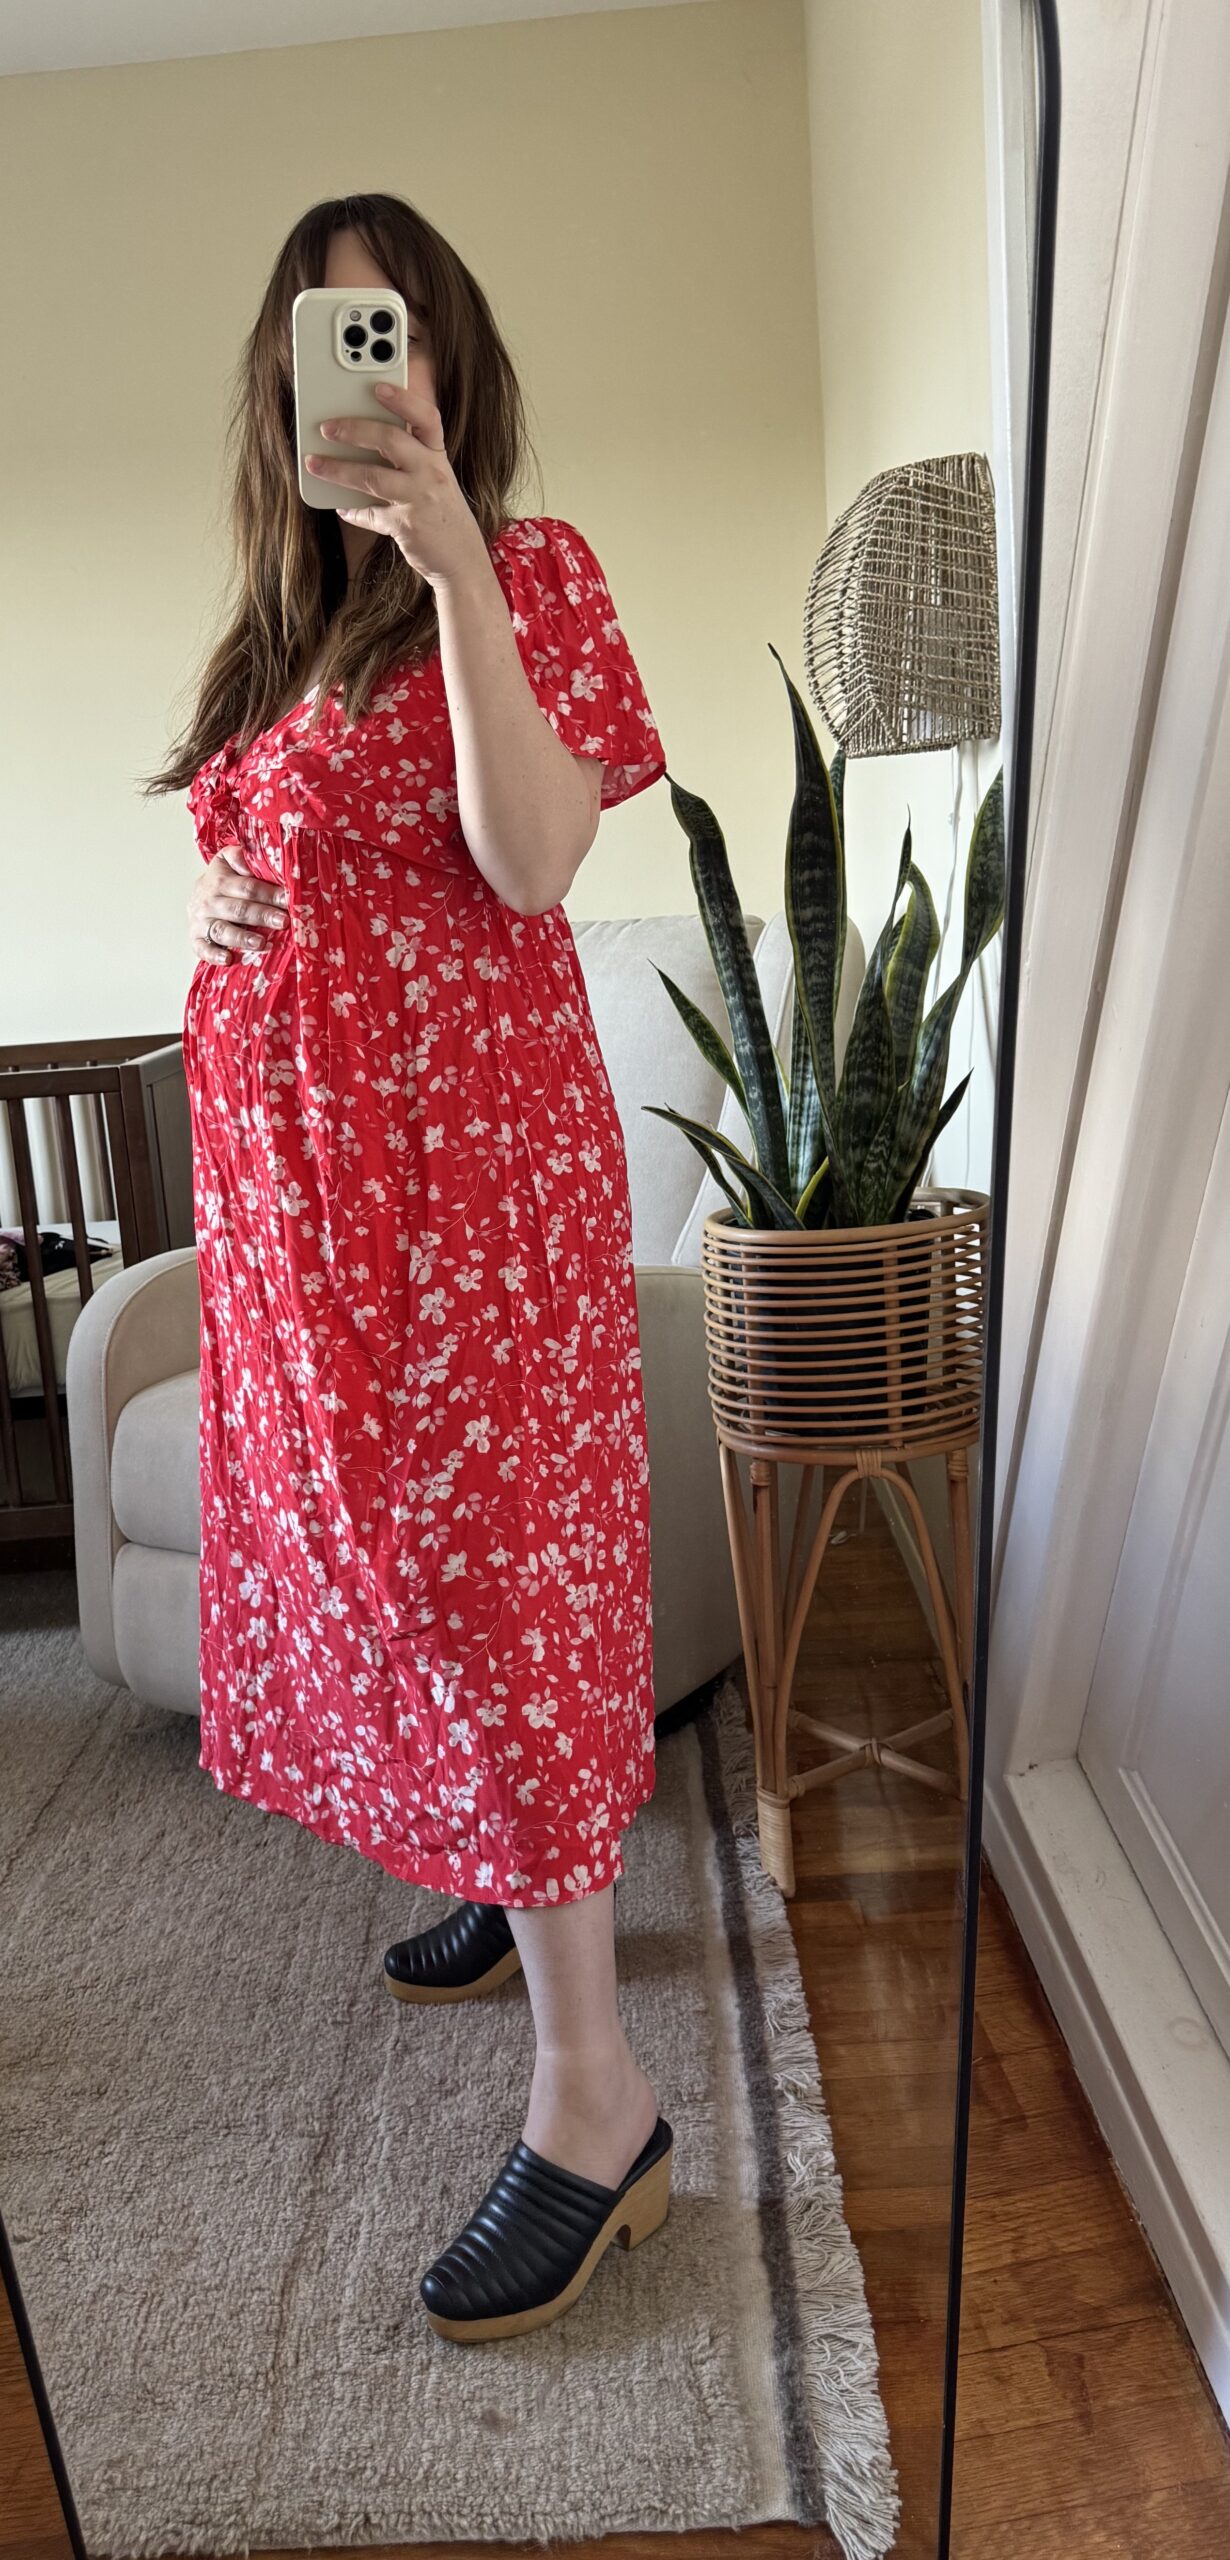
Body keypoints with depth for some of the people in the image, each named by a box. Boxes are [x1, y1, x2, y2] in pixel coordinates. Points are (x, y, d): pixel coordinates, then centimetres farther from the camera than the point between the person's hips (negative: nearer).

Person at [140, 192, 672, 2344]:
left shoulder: (529, 567, -1)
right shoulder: (284, 624, 20)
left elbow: (530, 868, -17)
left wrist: (457, 566, -21)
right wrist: (214, 900, 5)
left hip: (465, 1146, -8)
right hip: (286, 1153, 8)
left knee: (488, 1559, -8)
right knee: (361, 1537, 14)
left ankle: (595, 2097, 8)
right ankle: (528, 1880, 37)